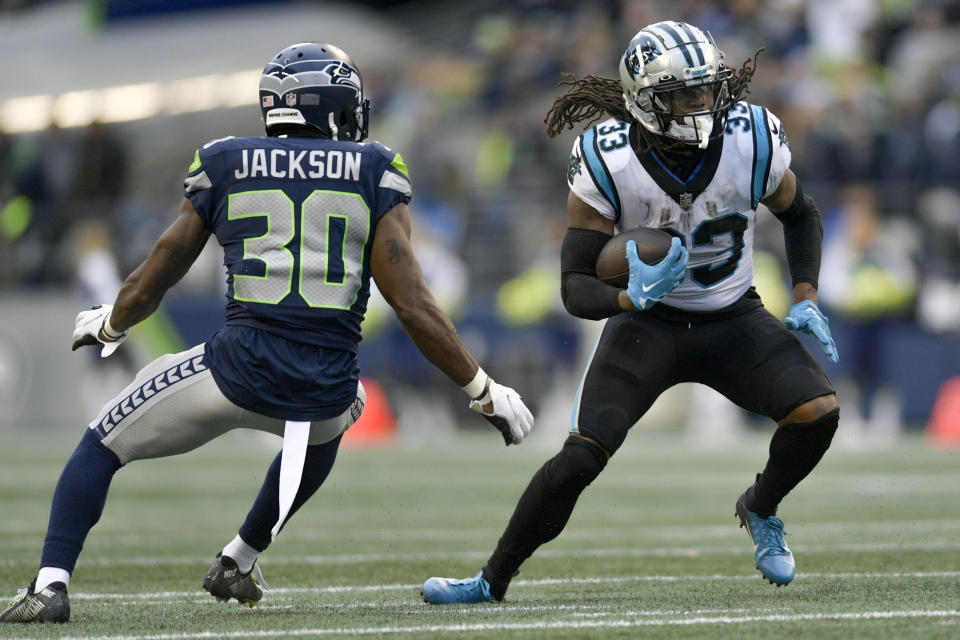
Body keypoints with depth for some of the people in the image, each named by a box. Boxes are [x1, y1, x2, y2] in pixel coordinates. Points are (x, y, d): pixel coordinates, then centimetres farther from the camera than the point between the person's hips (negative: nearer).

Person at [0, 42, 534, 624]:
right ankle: (239, 562, 42)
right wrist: (484, 391, 5)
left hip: (241, 367, -1)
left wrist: (107, 325, 38)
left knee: (102, 446, 18)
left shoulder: (224, 169, 7)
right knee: (325, 428, 40)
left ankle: (51, 584, -1)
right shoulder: (373, 175, 4)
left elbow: (150, 286, 16)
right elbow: (413, 307, -3)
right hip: (327, 389, 1)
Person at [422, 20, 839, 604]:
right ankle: (493, 579, 1)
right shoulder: (607, 163, -23)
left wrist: (805, 299, -5)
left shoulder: (753, 143, -17)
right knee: (580, 457, -18)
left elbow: (800, 215, 6)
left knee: (818, 411, -20)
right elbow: (576, 289, -20)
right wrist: (632, 297, -40)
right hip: (648, 326, -2)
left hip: (732, 321, 2)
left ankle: (760, 511, 13)